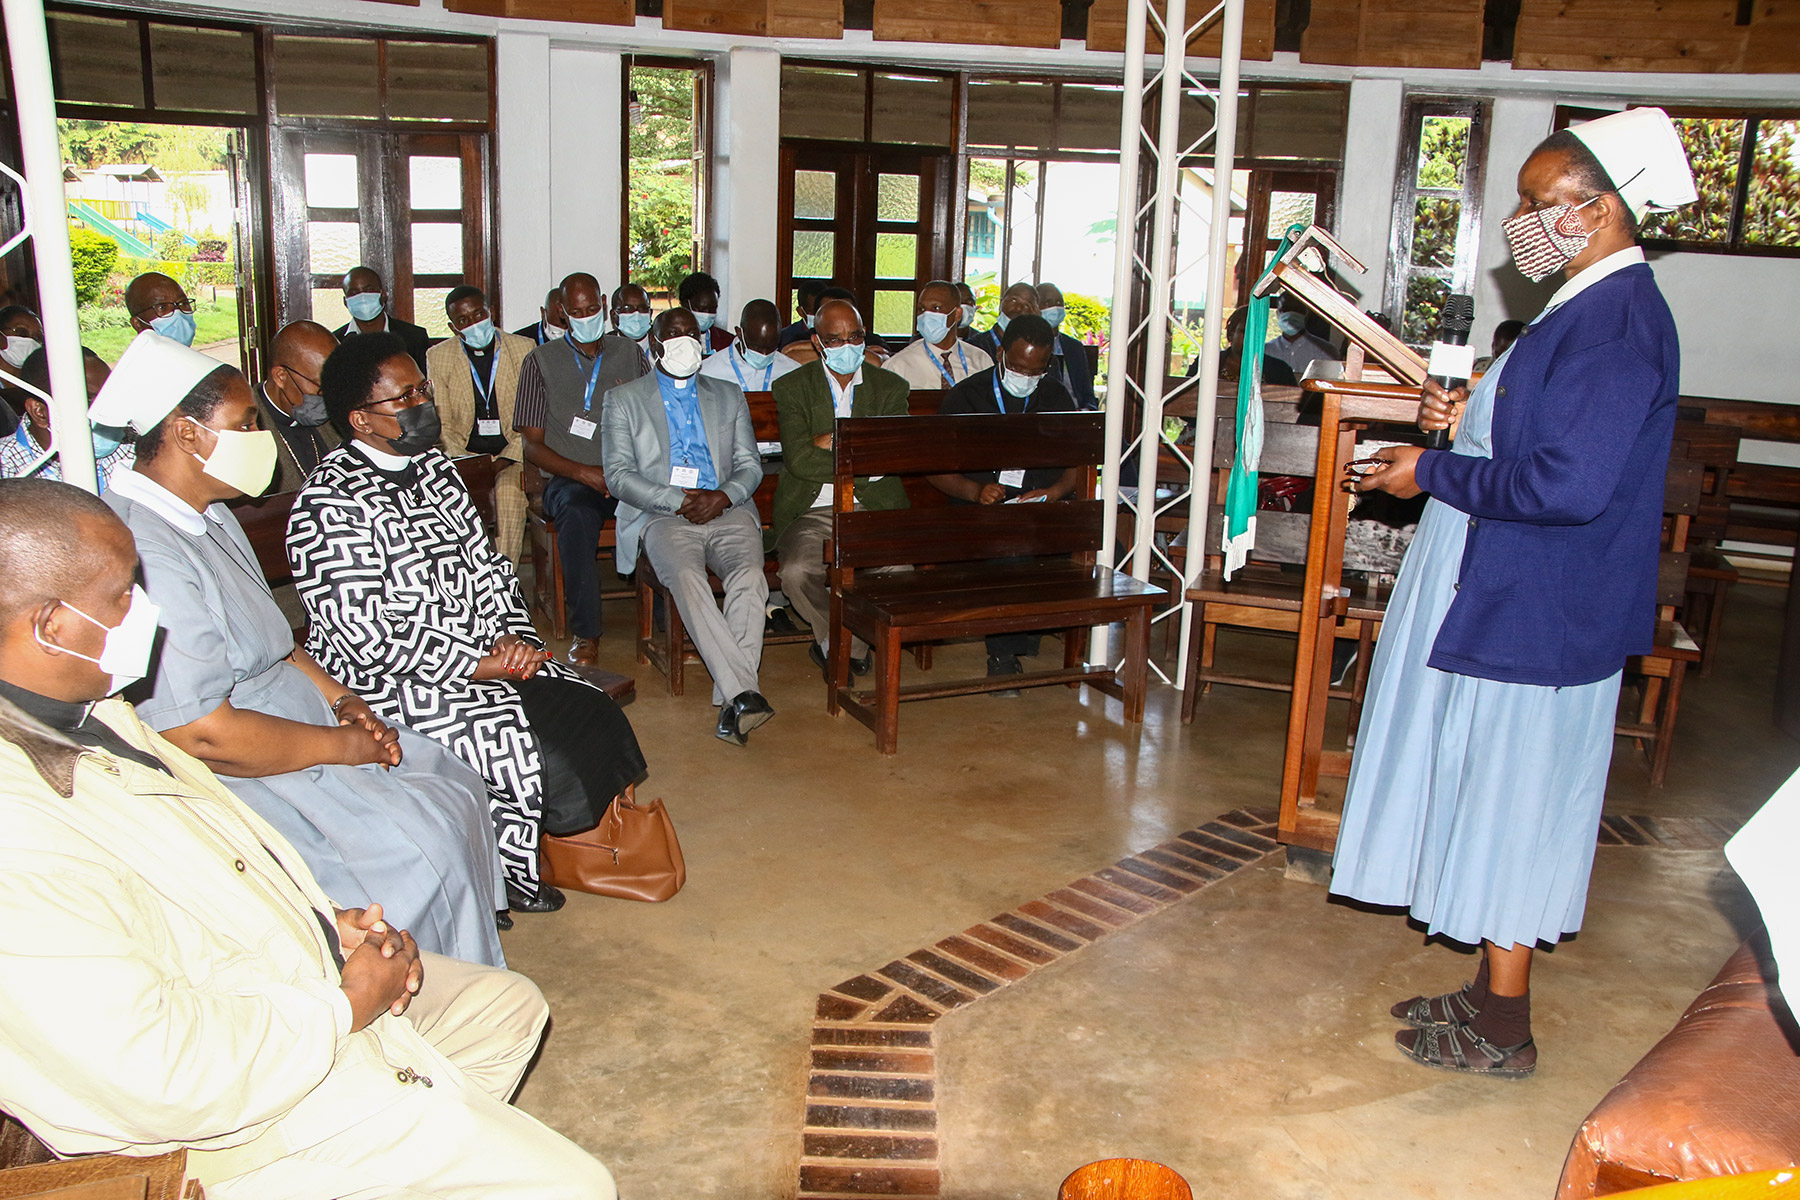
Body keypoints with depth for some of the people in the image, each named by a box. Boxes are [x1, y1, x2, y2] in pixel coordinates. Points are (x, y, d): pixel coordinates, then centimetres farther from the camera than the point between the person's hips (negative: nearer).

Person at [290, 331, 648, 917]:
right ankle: (509, 879, 4)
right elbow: (367, 637, -21)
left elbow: (486, 564, 14)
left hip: (482, 651, 8)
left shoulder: (434, 467, 10)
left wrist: (510, 634, -5)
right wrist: (480, 665, -19)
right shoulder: (329, 505, -17)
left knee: (593, 713, -6)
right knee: (521, 744, -24)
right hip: (392, 684, -8)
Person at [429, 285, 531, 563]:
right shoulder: (438, 357, 7)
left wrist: (504, 462, -13)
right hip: (465, 454, 1)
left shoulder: (523, 350, 3)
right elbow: (442, 423, 5)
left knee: (508, 492, -34)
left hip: (512, 453, -1)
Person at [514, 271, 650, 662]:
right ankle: (586, 634, -29)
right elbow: (532, 444, 4)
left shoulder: (630, 354, 17)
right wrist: (584, 472, -13)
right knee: (577, 516, -37)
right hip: (569, 479, -1)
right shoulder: (541, 361, 10)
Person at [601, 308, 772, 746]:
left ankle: (730, 701, -35)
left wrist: (723, 496, -7)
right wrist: (678, 500, -10)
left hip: (727, 511, 2)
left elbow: (750, 466, 17)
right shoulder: (623, 399, 16)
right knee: (687, 578, -35)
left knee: (749, 575, -31)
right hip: (662, 515, -2)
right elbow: (619, 475, 4)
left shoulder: (729, 396, 25)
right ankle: (744, 692, -41)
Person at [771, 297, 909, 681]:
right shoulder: (793, 388, 6)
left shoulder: (890, 387, 12)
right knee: (797, 573, -31)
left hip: (874, 508, 1)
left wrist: (830, 441, -8)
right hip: (812, 510, -1)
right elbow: (799, 460, -9)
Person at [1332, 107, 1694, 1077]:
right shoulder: (1588, 308, 12)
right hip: (1503, 600, 10)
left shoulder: (1618, 323, -20)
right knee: (1490, 808, 18)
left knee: (1508, 815, 2)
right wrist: (1473, 421, 7)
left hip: (1532, 621, -10)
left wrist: (1434, 473, -18)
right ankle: (1489, 994, 33)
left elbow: (1569, 484, -29)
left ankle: (1500, 1033, 17)